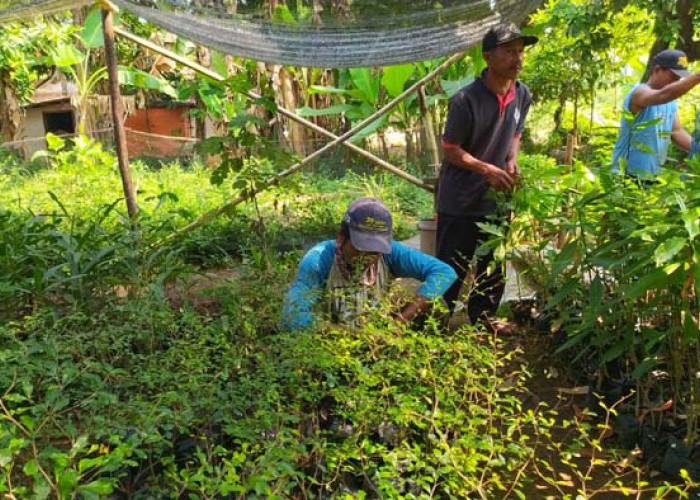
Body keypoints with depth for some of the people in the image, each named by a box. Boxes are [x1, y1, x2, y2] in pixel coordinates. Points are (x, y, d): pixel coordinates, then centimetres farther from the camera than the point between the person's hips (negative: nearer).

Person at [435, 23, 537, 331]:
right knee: (451, 268, 3)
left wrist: (512, 161, -5)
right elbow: (451, 150, -13)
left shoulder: (523, 95, 0)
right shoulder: (466, 100, -19)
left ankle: (482, 315, 36)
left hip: (498, 198, 6)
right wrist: (487, 170, -24)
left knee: (493, 265, 18)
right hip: (460, 201, -6)